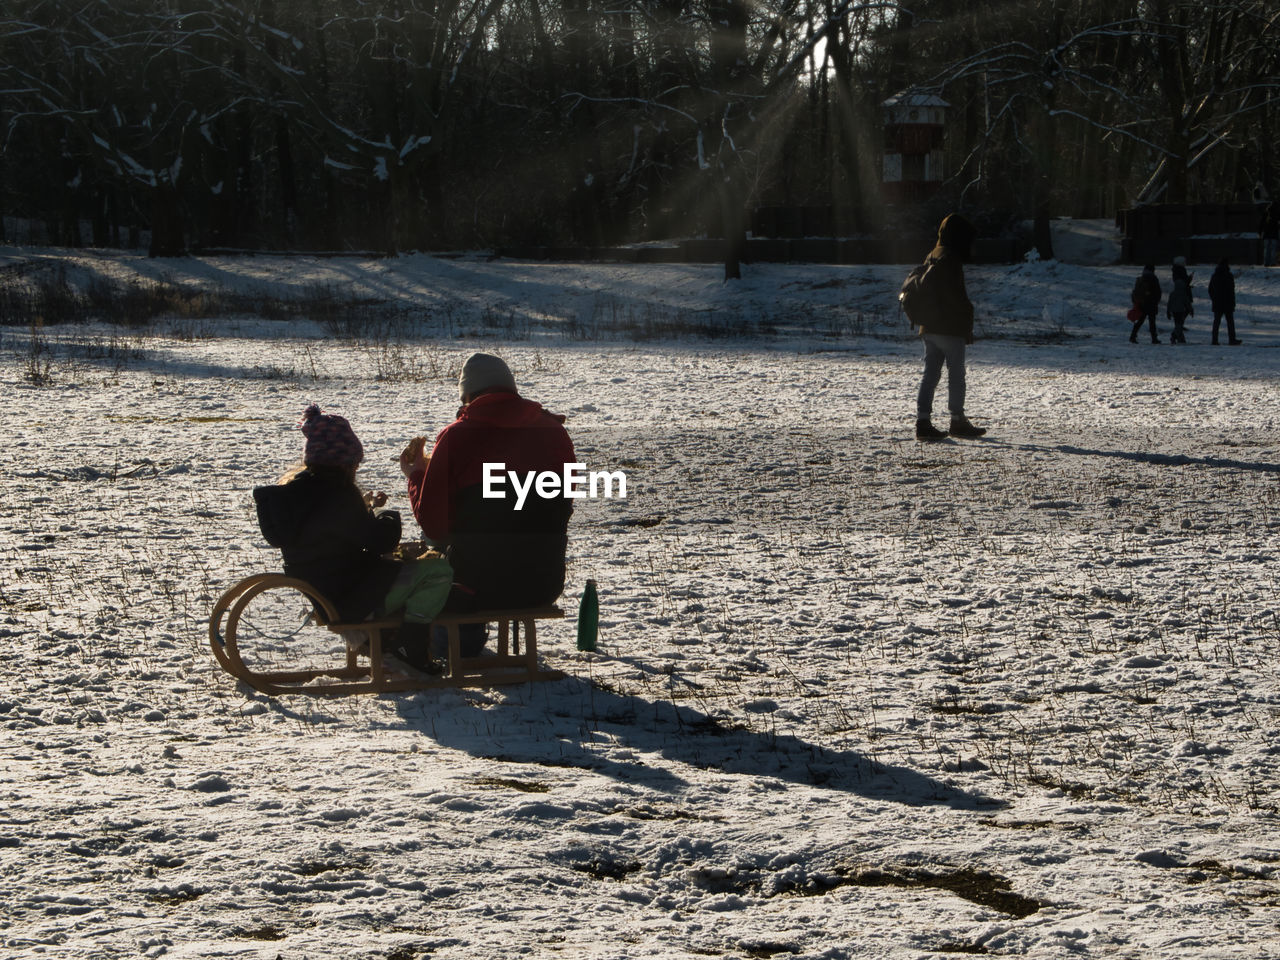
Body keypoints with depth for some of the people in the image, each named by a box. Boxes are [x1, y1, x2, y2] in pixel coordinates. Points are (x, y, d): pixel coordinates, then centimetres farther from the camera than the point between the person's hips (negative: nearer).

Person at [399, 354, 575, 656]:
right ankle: (468, 643, 50)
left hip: (479, 588, -4)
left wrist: (415, 474, 9)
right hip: (545, 584, 4)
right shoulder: (554, 431, 1)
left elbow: (433, 523, -9)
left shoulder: (457, 436, -11)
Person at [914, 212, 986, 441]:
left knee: (930, 374, 7)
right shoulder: (951, 260, -15)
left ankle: (923, 422, 1)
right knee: (956, 374, 2)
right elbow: (956, 297, -19)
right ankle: (958, 421, 9)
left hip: (929, 327, 9)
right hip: (950, 328, -9)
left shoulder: (931, 258, 14)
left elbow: (922, 286, 19)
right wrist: (968, 324, -11)